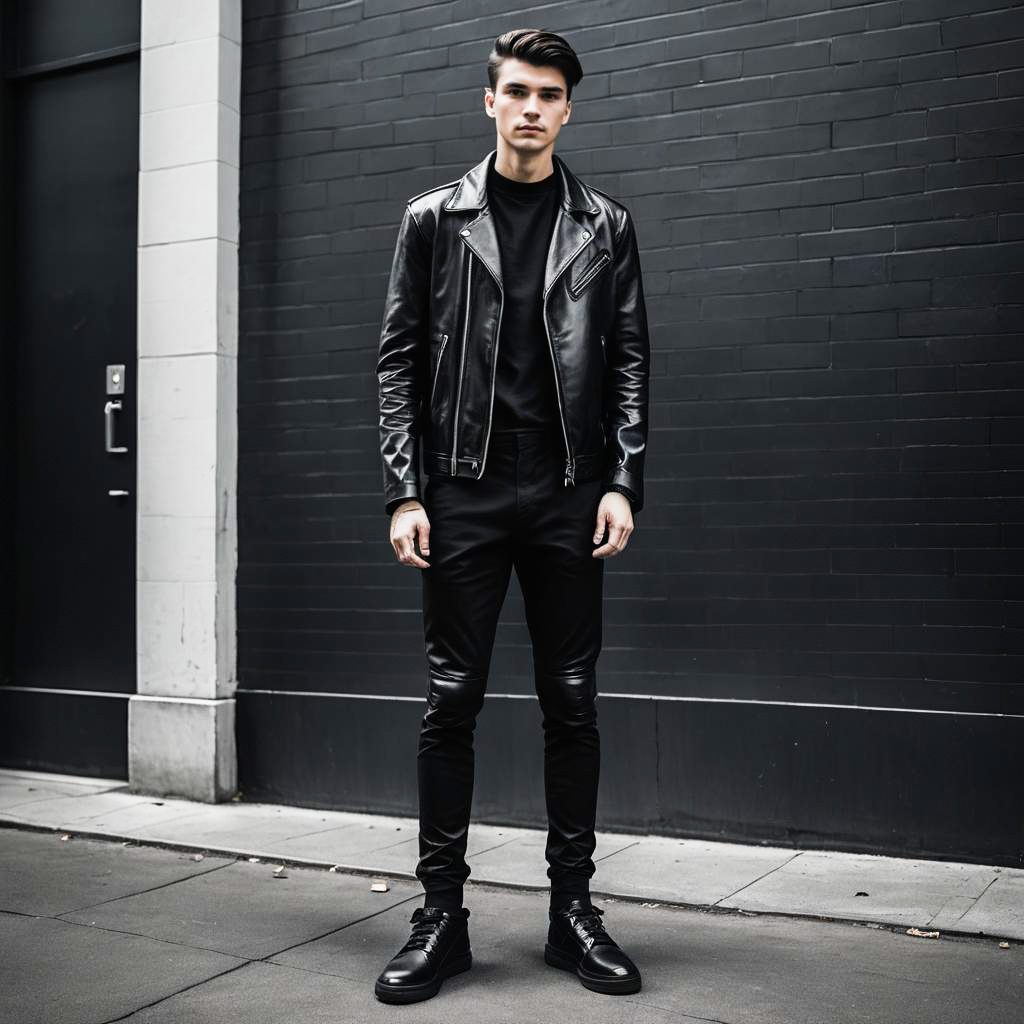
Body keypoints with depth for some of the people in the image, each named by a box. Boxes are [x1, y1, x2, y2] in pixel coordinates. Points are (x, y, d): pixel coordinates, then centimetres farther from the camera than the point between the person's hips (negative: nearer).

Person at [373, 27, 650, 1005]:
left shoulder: (605, 225, 9)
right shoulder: (434, 219, 7)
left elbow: (629, 362, 6)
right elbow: (399, 360, 3)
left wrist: (621, 482, -5)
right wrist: (404, 492, -5)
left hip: (570, 496, 1)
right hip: (463, 492, -1)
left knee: (571, 702, 5)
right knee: (450, 702, 2)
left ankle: (572, 907, 17)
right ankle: (441, 916, 12)